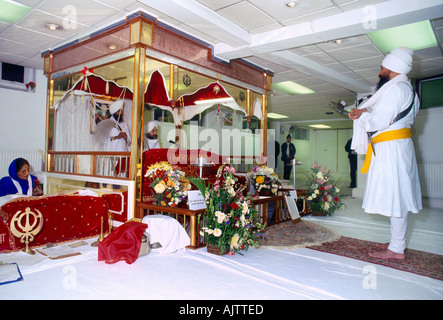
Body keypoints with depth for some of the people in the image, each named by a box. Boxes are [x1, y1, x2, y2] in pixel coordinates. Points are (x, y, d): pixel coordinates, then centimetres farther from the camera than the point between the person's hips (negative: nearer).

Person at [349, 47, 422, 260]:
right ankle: (397, 242, 23)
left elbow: (379, 122, -19)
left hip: (392, 148, -11)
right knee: (398, 197, 13)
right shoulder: (406, 88, 21)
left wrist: (361, 116, -2)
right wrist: (366, 113, 11)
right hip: (396, 146, 11)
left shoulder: (396, 88, -12)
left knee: (395, 196, -6)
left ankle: (397, 249, 1)